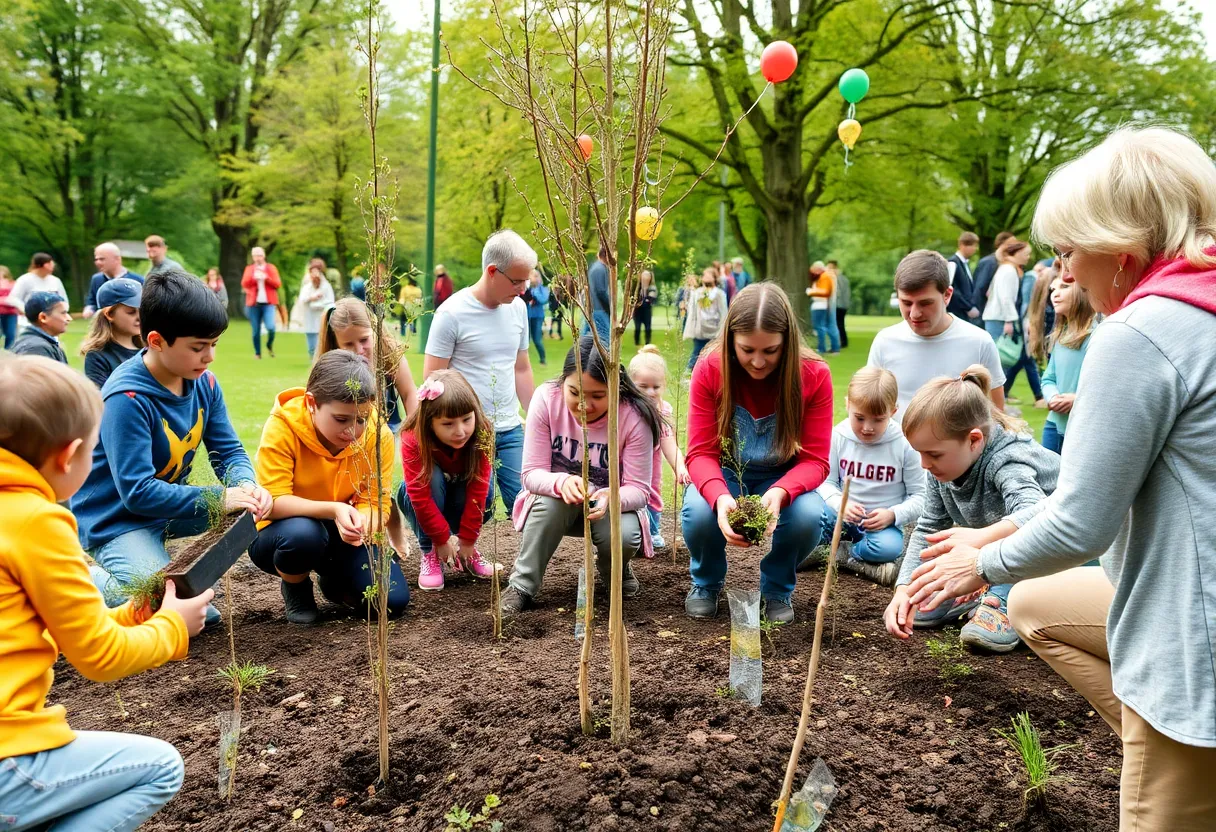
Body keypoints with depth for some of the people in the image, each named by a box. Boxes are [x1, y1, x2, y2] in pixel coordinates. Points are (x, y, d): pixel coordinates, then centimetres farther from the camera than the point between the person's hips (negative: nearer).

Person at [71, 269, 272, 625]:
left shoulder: (204, 382, -6)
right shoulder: (128, 399, -27)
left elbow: (229, 450, -3)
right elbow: (137, 492, -29)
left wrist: (246, 486, -26)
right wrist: (219, 498, -33)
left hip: (169, 505, 8)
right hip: (116, 518, -7)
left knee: (255, 506, -5)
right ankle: (88, 580, 4)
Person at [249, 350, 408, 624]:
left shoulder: (378, 435, -16)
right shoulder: (282, 428, -24)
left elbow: (377, 502, -13)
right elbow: (273, 502, -28)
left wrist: (361, 522, -38)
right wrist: (333, 509, -43)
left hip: (342, 534, 3)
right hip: (285, 533, -2)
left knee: (393, 599, -17)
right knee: (303, 534, -39)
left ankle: (333, 581, 18)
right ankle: (295, 589, -1)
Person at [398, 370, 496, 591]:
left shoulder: (481, 436, -28)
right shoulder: (413, 440, -32)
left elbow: (478, 490, -27)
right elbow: (421, 497, -31)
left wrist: (467, 538, -26)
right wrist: (442, 540, -28)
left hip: (459, 499, 1)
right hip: (424, 499, -1)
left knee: (485, 489, -33)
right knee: (433, 477, -35)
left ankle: (467, 552, -6)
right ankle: (430, 554, -20)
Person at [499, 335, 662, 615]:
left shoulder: (634, 416, -22)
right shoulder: (546, 399, -21)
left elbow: (639, 489, -19)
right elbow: (532, 473, -19)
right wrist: (561, 482, -42)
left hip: (611, 506, 0)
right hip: (556, 506, 0)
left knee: (623, 536, -32)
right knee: (555, 497, -34)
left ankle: (615, 569, 7)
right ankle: (521, 586, -17)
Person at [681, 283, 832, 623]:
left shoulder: (814, 375, -19)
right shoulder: (710, 370, -19)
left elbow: (815, 460, -18)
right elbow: (701, 452, -19)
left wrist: (780, 493, -40)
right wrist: (720, 498, -41)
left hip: (783, 478, 0)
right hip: (726, 473, 0)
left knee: (808, 517, -32)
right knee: (699, 513, -33)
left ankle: (778, 590, 3)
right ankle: (706, 583, 5)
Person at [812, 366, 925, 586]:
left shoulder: (905, 445, -10)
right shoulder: (838, 437, -6)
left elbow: (920, 496, -5)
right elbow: (826, 482, -1)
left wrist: (893, 515, -22)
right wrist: (841, 504, -23)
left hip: (883, 523, -1)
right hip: (843, 517, 2)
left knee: (889, 547, -35)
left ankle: (843, 553, -7)